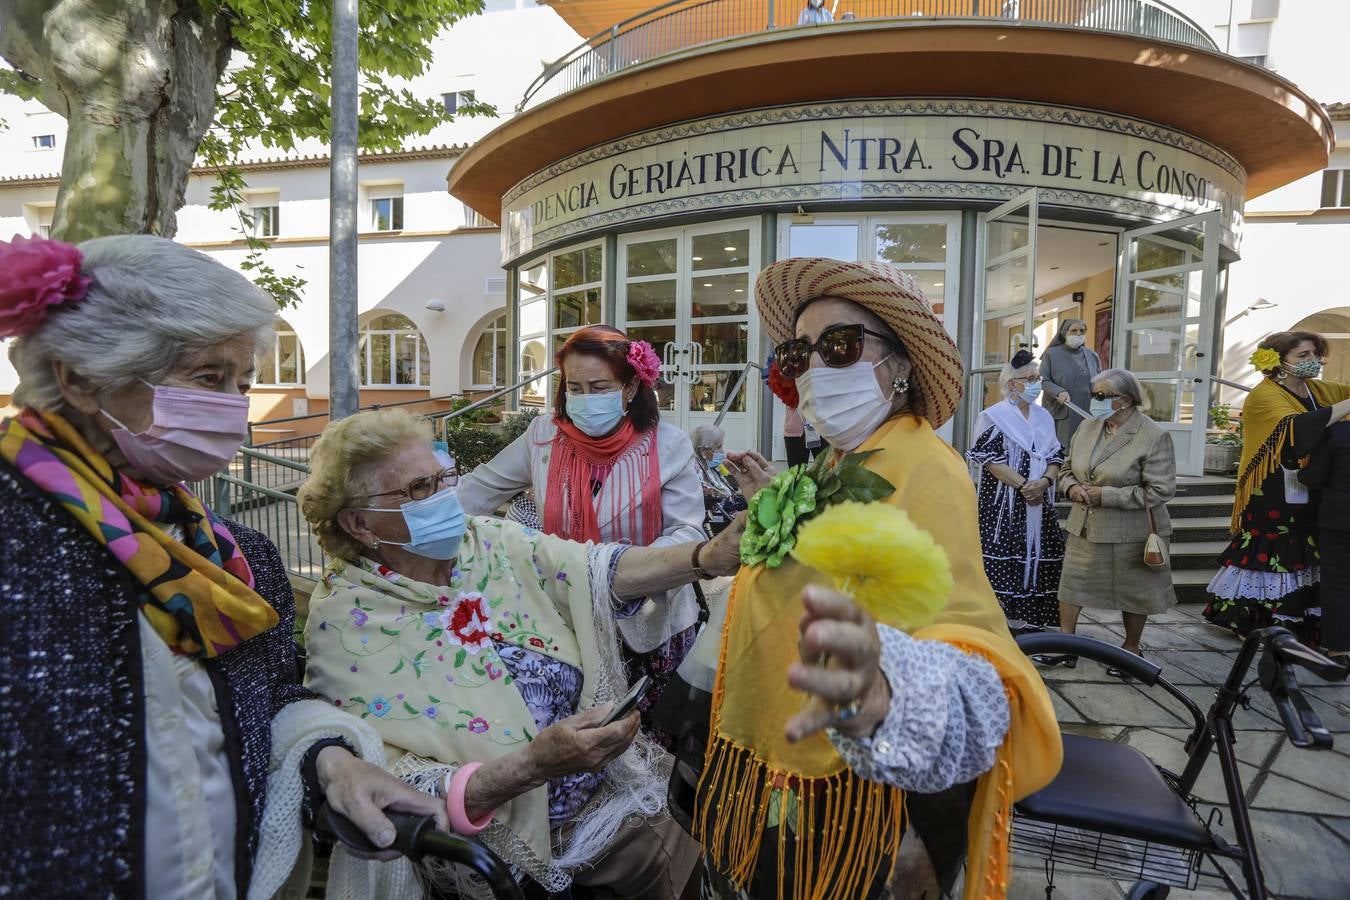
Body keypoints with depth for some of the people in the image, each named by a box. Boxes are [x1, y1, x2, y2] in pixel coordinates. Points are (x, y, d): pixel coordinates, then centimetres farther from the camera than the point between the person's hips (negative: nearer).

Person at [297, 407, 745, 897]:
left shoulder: (488, 541, -5)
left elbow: (597, 571, -14)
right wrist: (535, 764, -35)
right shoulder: (347, 627, -19)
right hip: (504, 858, -4)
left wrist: (709, 555, -28)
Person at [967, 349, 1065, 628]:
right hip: (1004, 503, -6)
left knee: (1039, 559, 6)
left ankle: (1033, 617, 17)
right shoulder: (994, 416, -4)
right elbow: (992, 460, -12)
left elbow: (1056, 457, 11)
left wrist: (1044, 482, -9)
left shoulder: (1044, 418, 14)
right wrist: (1023, 485, -17)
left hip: (1039, 503, 6)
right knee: (1003, 561, -6)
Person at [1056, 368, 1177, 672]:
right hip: (1084, 528, 5)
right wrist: (1072, 487, -9)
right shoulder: (1087, 428, 4)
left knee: (1134, 590, 12)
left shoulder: (1154, 437, -14)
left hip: (1130, 533, -5)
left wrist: (1105, 495, -21)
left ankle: (1132, 648, 32)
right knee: (1071, 582, 8)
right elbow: (1067, 468, 13)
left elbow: (1160, 490, -18)